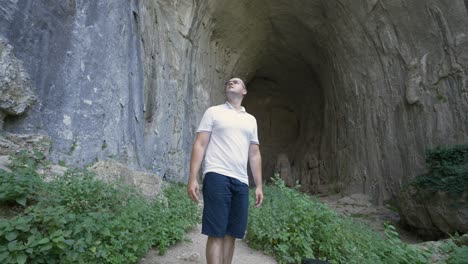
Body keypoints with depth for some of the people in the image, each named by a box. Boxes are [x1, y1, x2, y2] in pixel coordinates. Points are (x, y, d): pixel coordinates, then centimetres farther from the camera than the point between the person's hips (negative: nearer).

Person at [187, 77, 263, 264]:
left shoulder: (251, 120, 20)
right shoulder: (213, 112, 8)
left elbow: (254, 154, 19)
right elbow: (199, 145, 1)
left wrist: (259, 185, 13)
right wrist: (192, 178, -10)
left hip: (241, 181, 4)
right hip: (217, 176, -4)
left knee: (231, 233, 7)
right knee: (216, 233, -5)